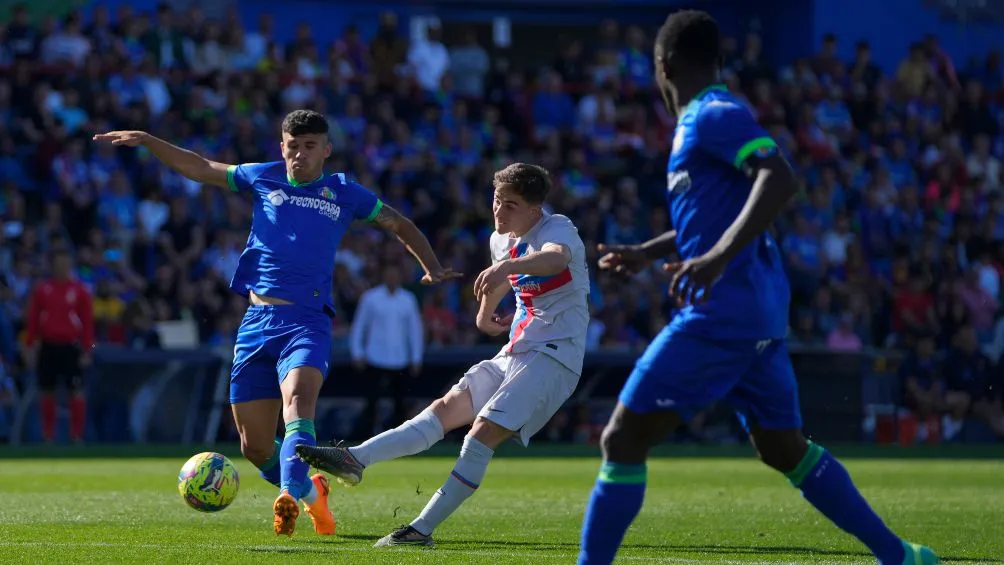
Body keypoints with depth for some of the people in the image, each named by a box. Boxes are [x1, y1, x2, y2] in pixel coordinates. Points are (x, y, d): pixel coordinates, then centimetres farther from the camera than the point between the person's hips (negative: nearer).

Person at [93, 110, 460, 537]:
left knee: (298, 401, -33)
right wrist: (146, 141, 17)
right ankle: (310, 491, 29)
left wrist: (432, 268, 10)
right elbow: (199, 168, 24)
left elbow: (400, 225, 24)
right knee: (255, 447, 1)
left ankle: (291, 495, -50)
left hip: (308, 321, -3)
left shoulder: (343, 193, 11)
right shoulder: (263, 179, 13)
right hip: (257, 321, 3)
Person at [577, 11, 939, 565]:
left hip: (722, 313, -10)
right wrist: (646, 253, 31)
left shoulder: (714, 116, -10)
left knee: (622, 441, -7)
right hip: (759, 314, 10)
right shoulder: (705, 121, 19)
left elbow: (779, 180, -25)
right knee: (785, 450, 17)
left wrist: (718, 257, -33)